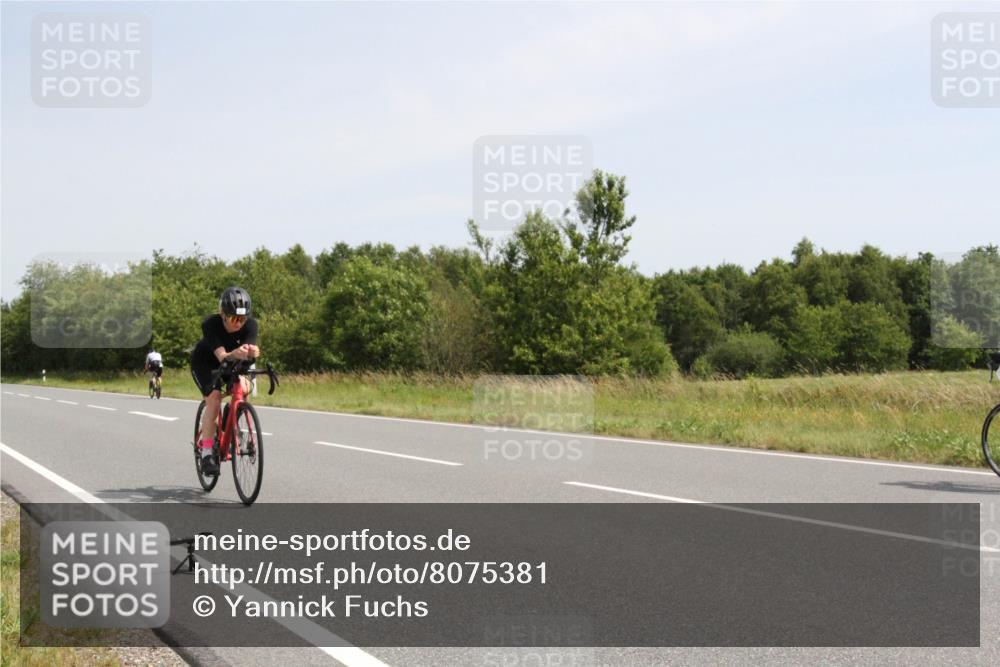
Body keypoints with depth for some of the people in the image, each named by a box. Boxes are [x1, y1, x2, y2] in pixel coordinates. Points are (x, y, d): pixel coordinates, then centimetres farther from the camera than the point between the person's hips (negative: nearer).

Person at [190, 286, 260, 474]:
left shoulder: (250, 325, -25)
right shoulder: (210, 324, -33)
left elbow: (250, 351, -37)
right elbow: (222, 356, -44)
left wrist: (252, 353, -61)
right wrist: (235, 354, -66)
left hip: (232, 363, 3)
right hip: (203, 363, -3)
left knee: (243, 387, -26)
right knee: (214, 396, -26)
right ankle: (207, 453, -25)